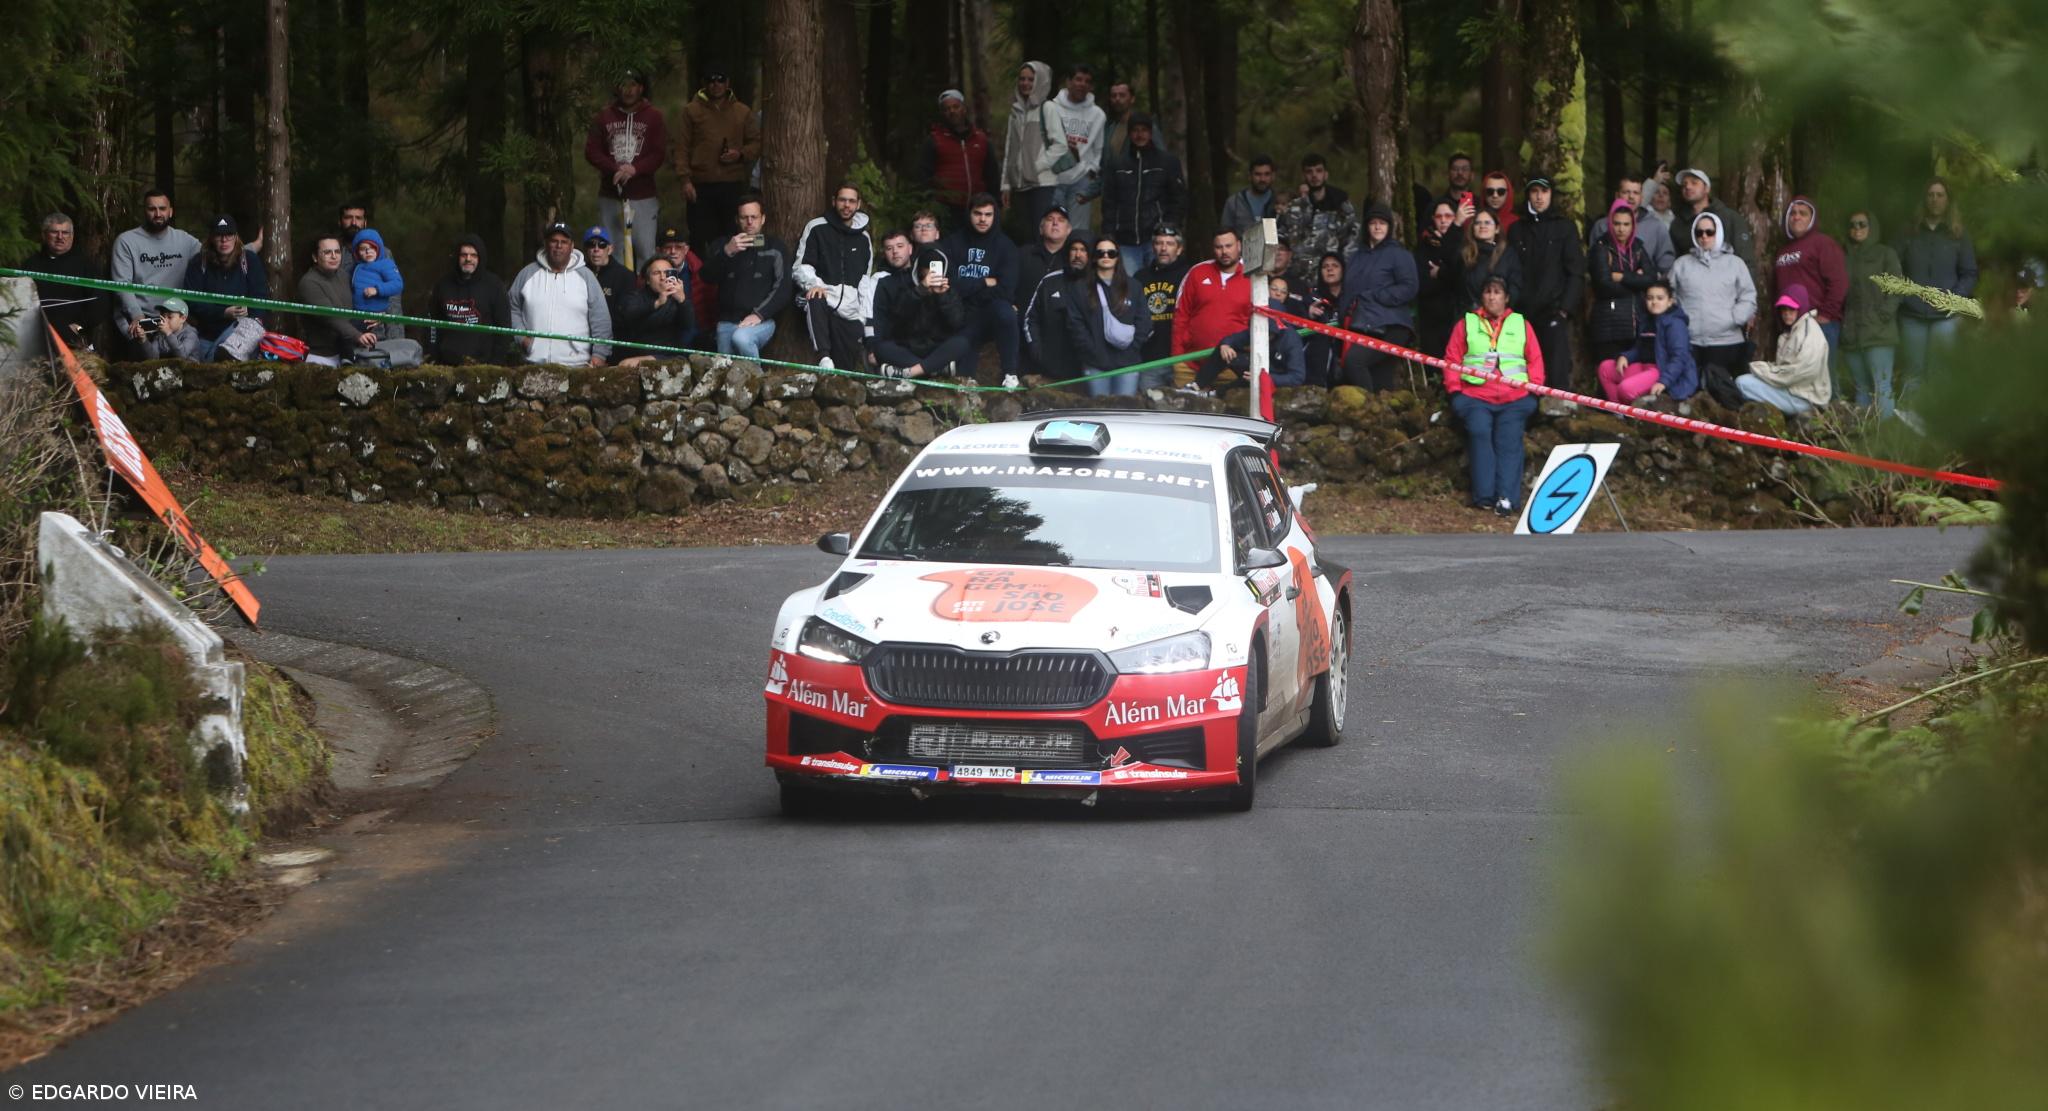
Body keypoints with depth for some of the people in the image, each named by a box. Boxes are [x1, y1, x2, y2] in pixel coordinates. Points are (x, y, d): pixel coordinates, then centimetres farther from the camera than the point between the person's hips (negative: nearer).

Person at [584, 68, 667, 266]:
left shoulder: (653, 117, 4)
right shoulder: (604, 117, 9)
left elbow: (660, 154, -2)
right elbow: (591, 152, 3)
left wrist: (634, 169, -17)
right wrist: (615, 169, -13)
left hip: (643, 198, -2)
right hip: (610, 197, 2)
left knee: (645, 250, -8)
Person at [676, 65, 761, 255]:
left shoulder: (742, 112, 11)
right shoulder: (692, 111, 6)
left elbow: (757, 143, 14)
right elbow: (682, 147, 1)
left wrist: (741, 154, -7)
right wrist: (685, 180, -8)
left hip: (734, 185, 1)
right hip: (701, 186, -1)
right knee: (700, 239, -3)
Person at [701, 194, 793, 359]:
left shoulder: (775, 248, 7)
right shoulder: (724, 244, 15)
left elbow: (783, 288, -1)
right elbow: (707, 276, 1)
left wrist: (759, 314, -15)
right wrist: (727, 252, -16)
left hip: (761, 321, -3)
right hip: (727, 322, 3)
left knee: (741, 338, -35)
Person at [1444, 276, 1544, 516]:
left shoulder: (1520, 324, 20)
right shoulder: (1467, 324, 18)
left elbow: (1535, 359, 18)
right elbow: (1452, 359, 13)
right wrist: (1454, 389, -1)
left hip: (1514, 397, 0)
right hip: (1475, 395, 0)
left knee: (1509, 438, -22)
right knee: (1479, 431, -27)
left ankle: (1507, 498, -30)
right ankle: (1484, 495, -29)